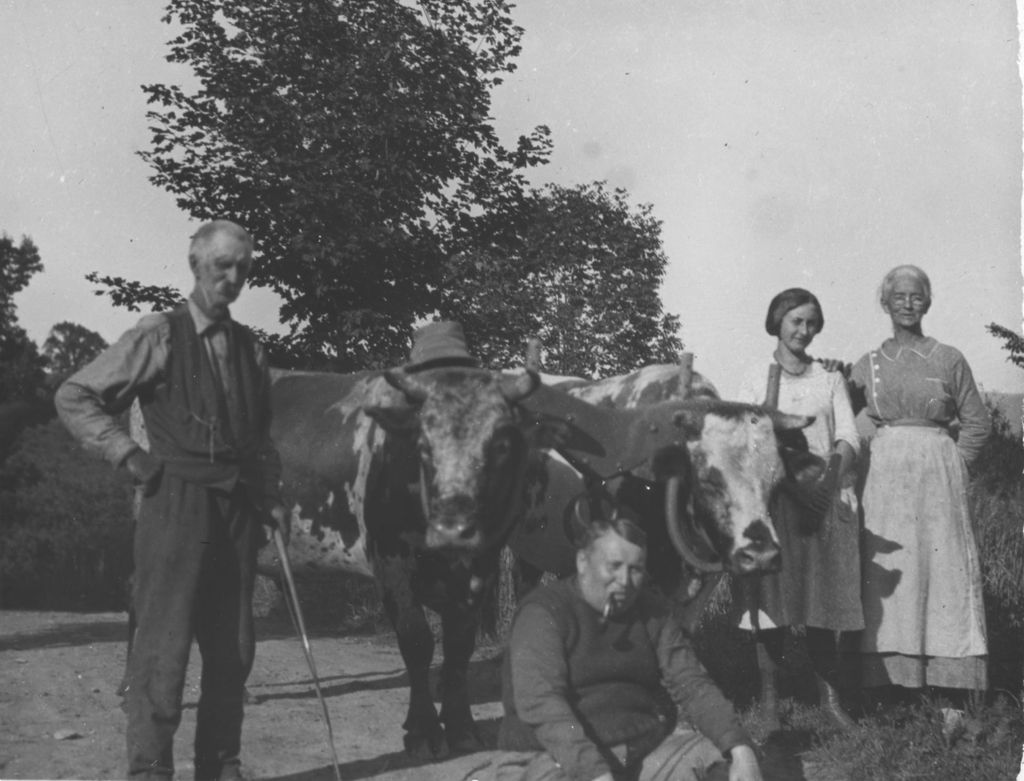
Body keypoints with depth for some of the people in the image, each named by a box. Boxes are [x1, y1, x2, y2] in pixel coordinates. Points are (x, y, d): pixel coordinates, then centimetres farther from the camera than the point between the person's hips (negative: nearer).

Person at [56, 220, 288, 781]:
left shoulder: (250, 348, 14)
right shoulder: (159, 336, -2)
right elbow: (74, 399, -1)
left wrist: (270, 497, 11)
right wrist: (129, 455, -7)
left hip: (237, 506, 6)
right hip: (176, 503, -5)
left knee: (232, 649, 8)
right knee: (163, 645, -7)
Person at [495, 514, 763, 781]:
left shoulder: (652, 611, 8)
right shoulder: (542, 612, -11)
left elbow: (690, 683, 2)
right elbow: (540, 703, -24)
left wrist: (740, 748, -15)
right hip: (555, 756, -6)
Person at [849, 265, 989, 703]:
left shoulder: (948, 360, 4)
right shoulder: (868, 365, 9)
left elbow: (977, 423, 6)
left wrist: (953, 464, -2)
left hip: (938, 475, -1)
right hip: (885, 477, 1)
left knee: (942, 565, -3)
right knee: (889, 572, -1)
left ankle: (950, 679, 3)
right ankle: (895, 677, 4)